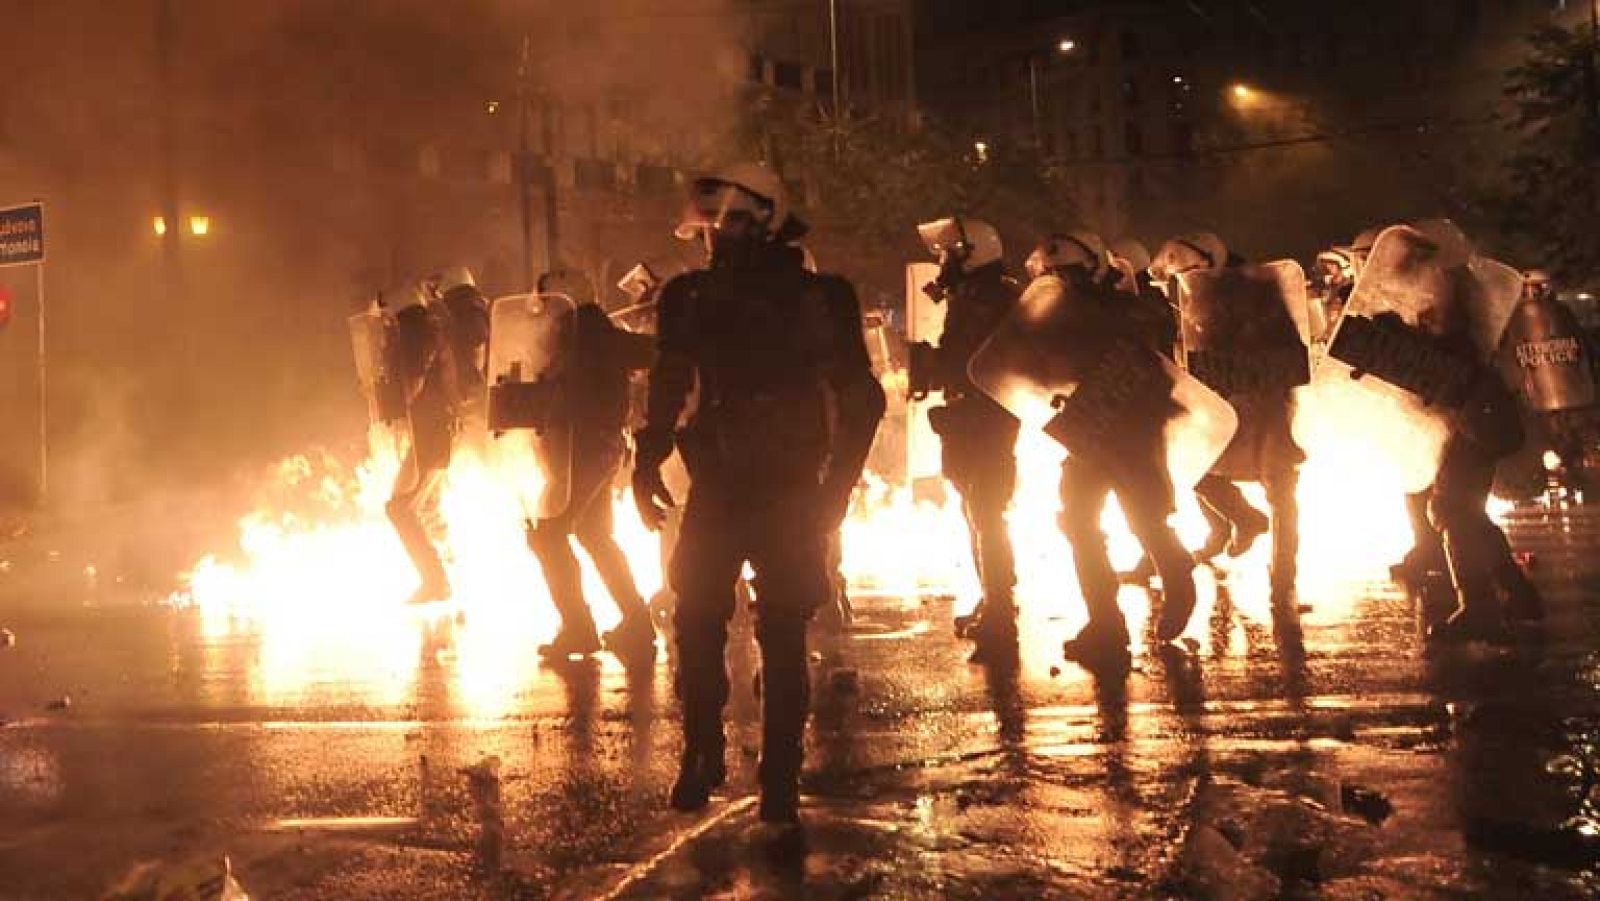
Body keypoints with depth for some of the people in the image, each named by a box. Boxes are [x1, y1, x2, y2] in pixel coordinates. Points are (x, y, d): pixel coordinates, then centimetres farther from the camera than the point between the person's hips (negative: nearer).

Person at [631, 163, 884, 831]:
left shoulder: (815, 299, -7)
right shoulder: (693, 297, 5)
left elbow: (860, 399, -4)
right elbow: (669, 389, 14)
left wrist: (836, 485, -9)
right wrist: (647, 464, 4)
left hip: (788, 493, -3)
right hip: (715, 488, 4)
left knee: (783, 634, -1)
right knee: (695, 625, 2)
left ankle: (780, 782, 8)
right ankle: (700, 757, 20)